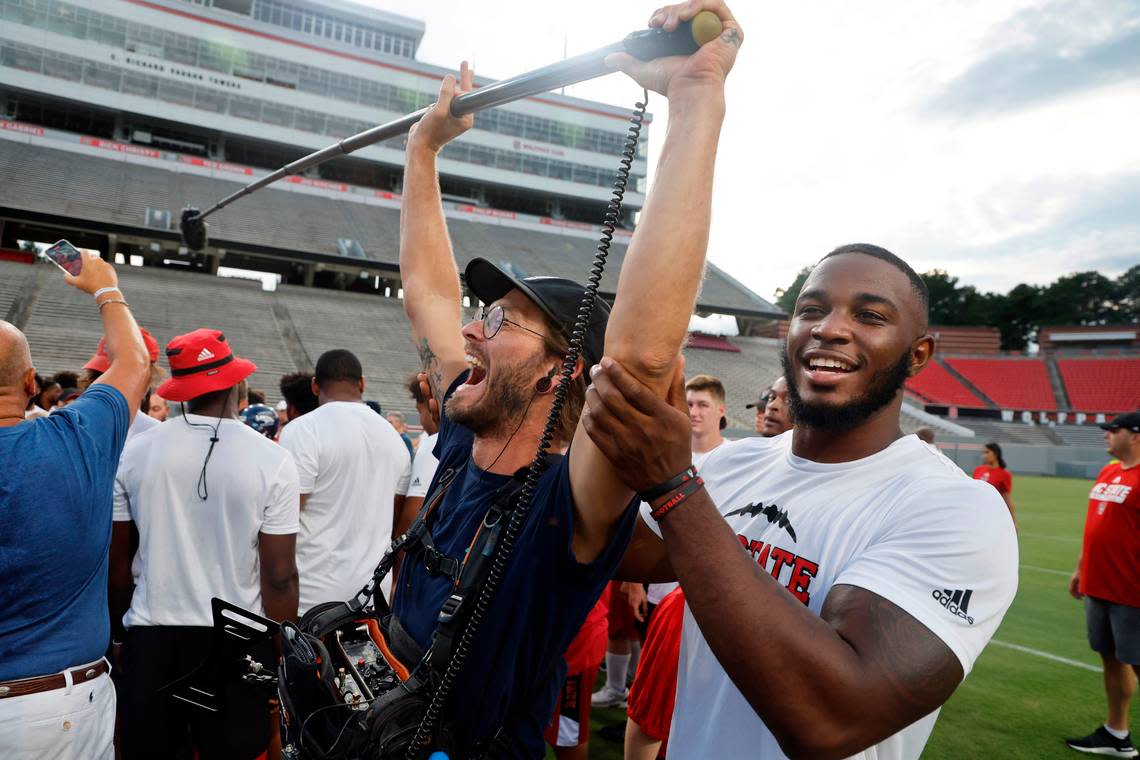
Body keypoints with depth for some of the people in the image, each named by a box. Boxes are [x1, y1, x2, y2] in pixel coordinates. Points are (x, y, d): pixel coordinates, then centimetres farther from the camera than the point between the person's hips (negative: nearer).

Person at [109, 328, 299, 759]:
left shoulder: (133, 453, -3)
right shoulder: (272, 461, -11)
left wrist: (122, 629, 19)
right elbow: (279, 577, -11)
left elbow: (116, 564, 4)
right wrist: (281, 653, 2)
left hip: (149, 640, 3)